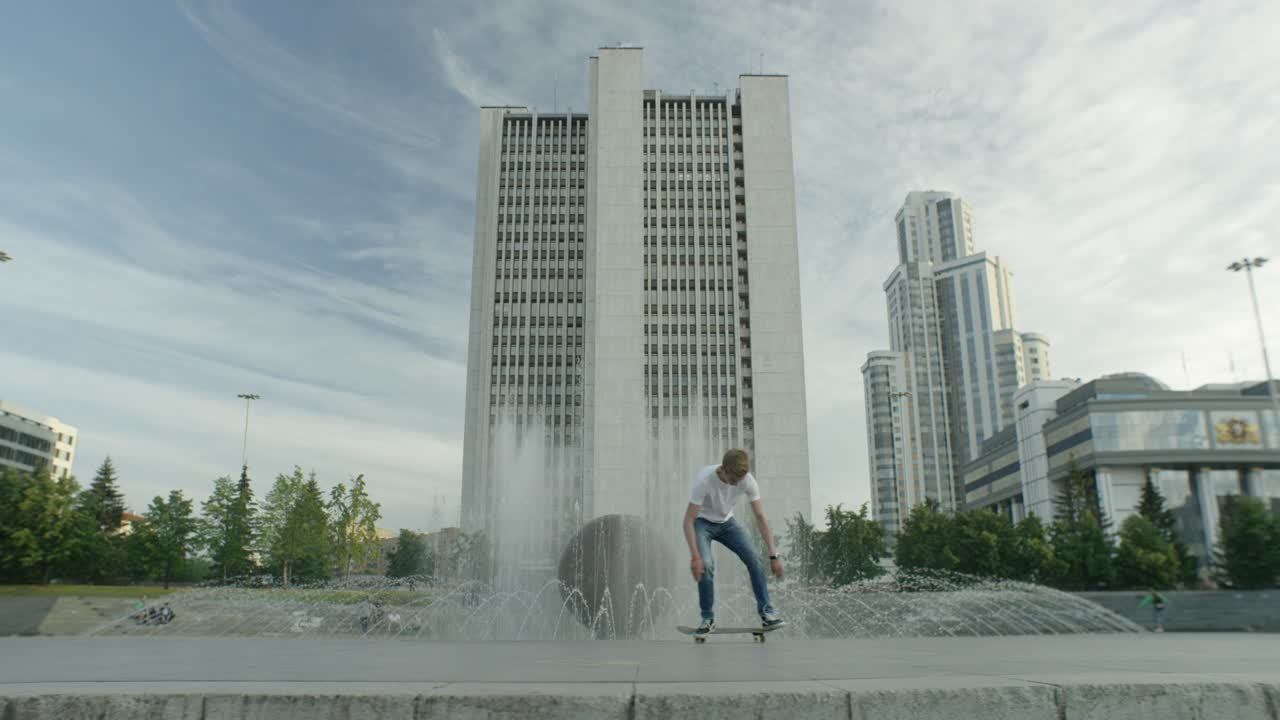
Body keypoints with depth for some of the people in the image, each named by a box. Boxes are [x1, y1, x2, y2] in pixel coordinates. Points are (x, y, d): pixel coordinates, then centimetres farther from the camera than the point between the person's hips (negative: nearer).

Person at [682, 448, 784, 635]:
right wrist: (695, 557, -38)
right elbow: (689, 521, -31)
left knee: (753, 559, -13)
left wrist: (773, 555, -20)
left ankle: (766, 612, -2)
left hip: (726, 522, 4)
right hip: (702, 522, -3)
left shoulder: (748, 480, -23)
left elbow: (761, 517, -17)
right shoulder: (704, 480, -35)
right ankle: (707, 618, -6)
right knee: (706, 566, -24)